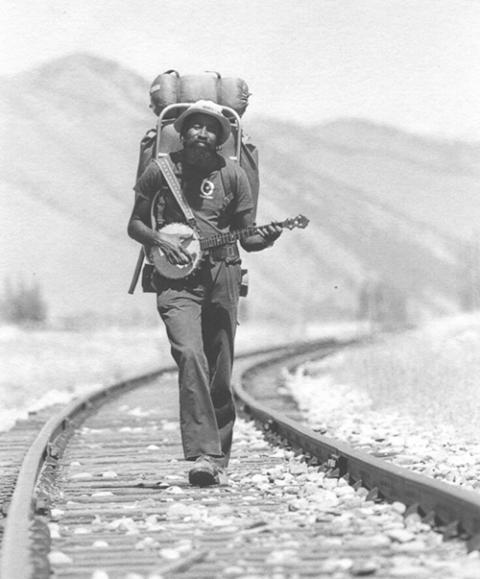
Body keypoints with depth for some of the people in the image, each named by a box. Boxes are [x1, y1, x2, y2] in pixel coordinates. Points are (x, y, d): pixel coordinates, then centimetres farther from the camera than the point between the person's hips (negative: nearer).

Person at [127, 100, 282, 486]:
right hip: (176, 278, -2)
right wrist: (160, 240, -7)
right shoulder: (159, 171, 5)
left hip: (222, 274, 2)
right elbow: (135, 225, 12)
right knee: (190, 356, -21)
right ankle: (203, 453, -27)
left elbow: (246, 236, 8)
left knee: (220, 371, 5)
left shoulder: (231, 174, 6)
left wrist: (264, 239, -14)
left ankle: (219, 451, 20)